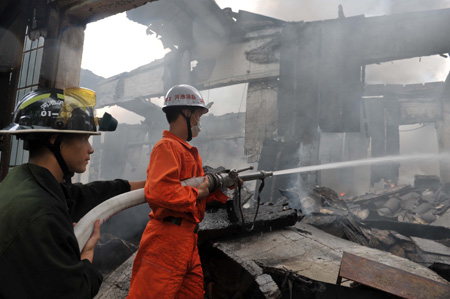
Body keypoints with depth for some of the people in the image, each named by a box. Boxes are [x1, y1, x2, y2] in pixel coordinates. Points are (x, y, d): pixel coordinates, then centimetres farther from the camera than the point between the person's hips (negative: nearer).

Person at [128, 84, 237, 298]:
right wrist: (195, 193, -16)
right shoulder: (167, 147, -15)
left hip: (188, 240, 10)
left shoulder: (190, 151, 17)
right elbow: (158, 192, -30)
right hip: (167, 241, -10)